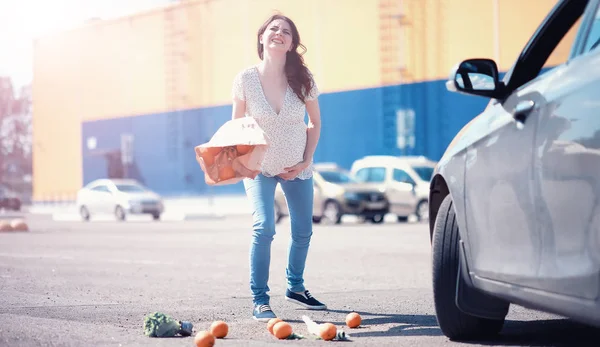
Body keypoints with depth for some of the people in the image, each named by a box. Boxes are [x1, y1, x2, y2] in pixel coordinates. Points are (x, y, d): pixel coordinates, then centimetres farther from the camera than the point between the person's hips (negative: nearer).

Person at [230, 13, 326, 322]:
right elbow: (236, 124, -2)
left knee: (303, 231, 10)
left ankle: (295, 287, 36)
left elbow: (315, 122, 1)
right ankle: (260, 301, -9)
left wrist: (305, 161, -5)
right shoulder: (246, 79, -15)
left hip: (297, 168, 3)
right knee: (263, 227, -19)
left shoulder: (302, 79, -12)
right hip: (259, 167, -3)